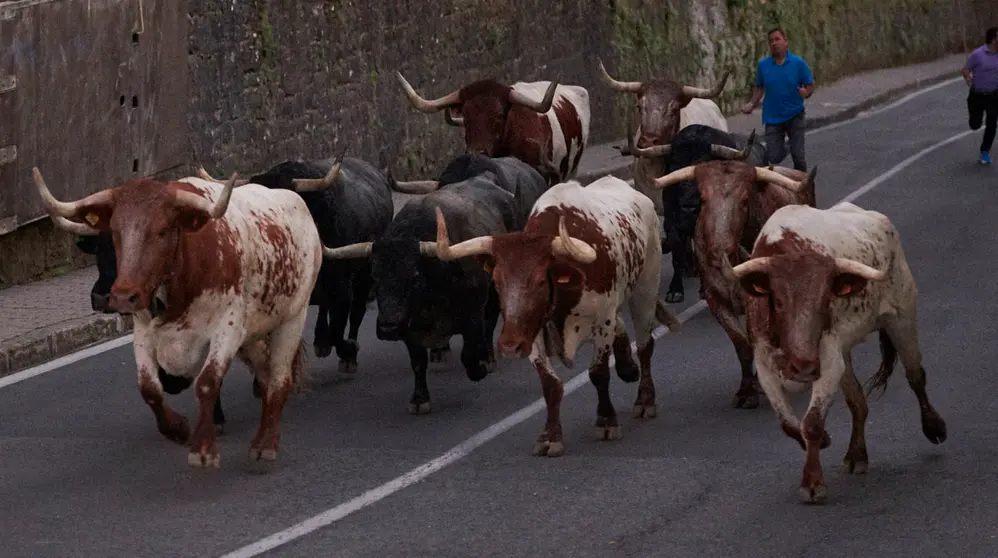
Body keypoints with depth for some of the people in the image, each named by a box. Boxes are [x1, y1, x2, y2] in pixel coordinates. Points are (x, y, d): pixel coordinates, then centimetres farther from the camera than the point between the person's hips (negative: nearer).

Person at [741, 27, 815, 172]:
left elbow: (810, 86, 0)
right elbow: (759, 88, 13)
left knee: (798, 155, -6)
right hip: (773, 116, 2)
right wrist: (752, 104, -2)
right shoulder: (763, 65, 1)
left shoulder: (798, 63, -5)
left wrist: (806, 93, -23)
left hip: (794, 115, -2)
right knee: (772, 157, 0)